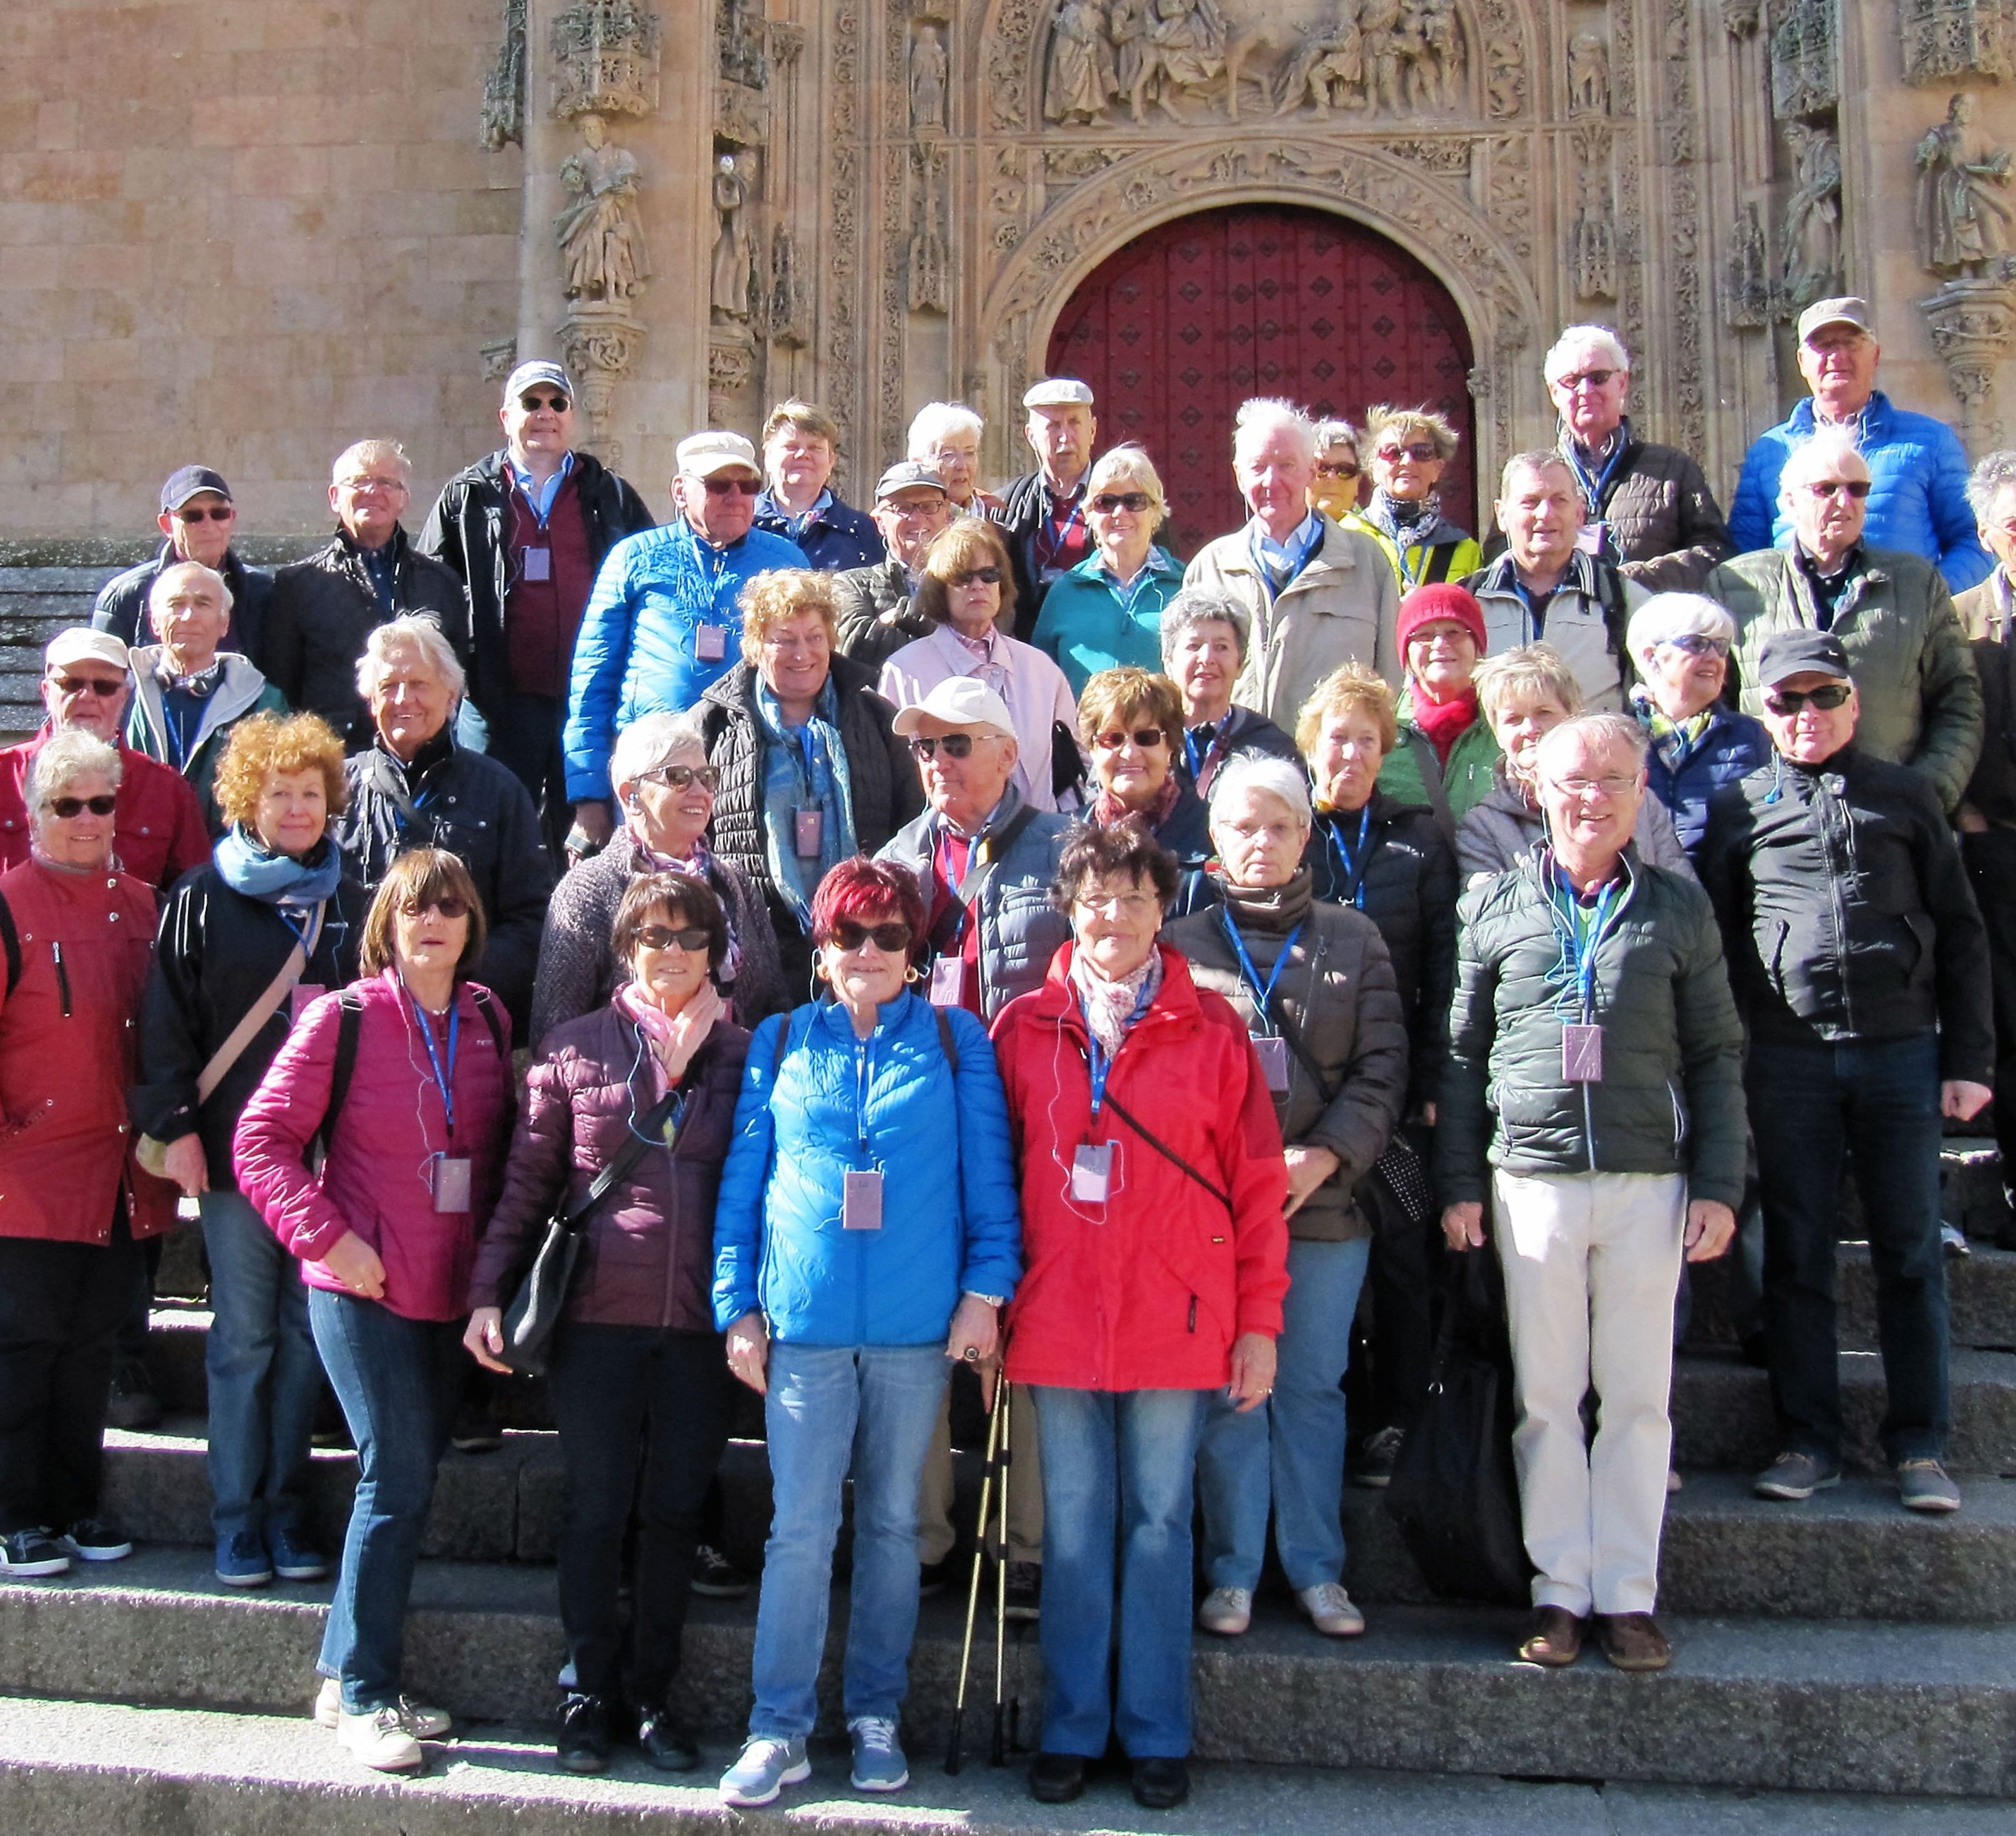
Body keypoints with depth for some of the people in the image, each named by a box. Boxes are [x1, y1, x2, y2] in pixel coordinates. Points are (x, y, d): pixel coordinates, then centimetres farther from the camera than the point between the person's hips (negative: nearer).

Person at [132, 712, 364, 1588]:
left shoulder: (351, 902, 10)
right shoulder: (203, 899, 3)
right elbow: (167, 1024, 1)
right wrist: (176, 1126, -7)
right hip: (236, 1148, -2)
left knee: (308, 1333, 6)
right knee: (243, 1336, 2)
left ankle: (285, 1506, 18)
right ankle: (236, 1516, 13)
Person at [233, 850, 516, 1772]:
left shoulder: (488, 1021, 6)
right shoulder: (343, 1018, -8)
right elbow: (261, 1137, -8)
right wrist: (325, 1237, -15)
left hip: (452, 1291, 5)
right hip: (366, 1289, -5)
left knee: (409, 1474, 11)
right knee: (399, 1478, -7)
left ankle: (346, 1675, 25)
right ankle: (364, 1697, 7)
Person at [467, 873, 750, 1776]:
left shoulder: (746, 1055, 6)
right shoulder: (574, 1048, 4)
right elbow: (526, 1181, 6)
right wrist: (489, 1292, 0)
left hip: (700, 1326, 1)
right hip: (597, 1318, -1)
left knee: (675, 1507, 9)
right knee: (596, 1506, 7)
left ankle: (650, 1691, 24)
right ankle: (590, 1690, 23)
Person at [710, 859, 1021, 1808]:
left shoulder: (956, 1040, 5)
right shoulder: (780, 1042, 8)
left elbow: (988, 1170, 3)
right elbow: (742, 1182, 8)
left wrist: (987, 1287, -5)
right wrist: (737, 1304, 2)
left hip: (918, 1323, 0)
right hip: (804, 1321, 0)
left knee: (893, 1523, 10)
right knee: (800, 1528, 0)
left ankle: (875, 1715, 22)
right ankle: (779, 1728, 10)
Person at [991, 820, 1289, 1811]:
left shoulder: (1210, 1029, 0)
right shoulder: (1023, 1027, 3)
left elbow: (1257, 1182, 2)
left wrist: (1259, 1320, -1)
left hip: (1176, 1321, -1)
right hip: (1058, 1319, 1)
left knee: (1160, 1522, 8)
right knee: (1074, 1527, 10)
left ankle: (1156, 1735, 21)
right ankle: (1071, 1729, 23)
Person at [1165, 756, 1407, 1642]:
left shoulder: (1352, 940, 9)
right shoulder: (1183, 943, 5)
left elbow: (1382, 1069, 4)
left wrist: (1325, 1156, -10)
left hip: (1326, 1202, 1)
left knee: (1313, 1388, 9)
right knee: (1228, 1390, 3)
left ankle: (1318, 1569, 20)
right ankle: (1232, 1570, 15)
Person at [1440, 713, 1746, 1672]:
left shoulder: (1678, 907, 9)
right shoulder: (1494, 904, 8)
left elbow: (1716, 1055, 10)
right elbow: (1462, 1053, 8)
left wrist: (1719, 1185, 2)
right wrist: (1460, 1184, 2)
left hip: (1649, 1183, 0)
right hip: (1532, 1179, 0)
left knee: (1639, 1397, 4)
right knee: (1546, 1397, 4)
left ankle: (1628, 1594, 13)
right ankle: (1559, 1592, 12)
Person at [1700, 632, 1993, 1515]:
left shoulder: (1905, 796, 9)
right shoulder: (1737, 807, 8)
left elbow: (1960, 932, 9)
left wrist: (1968, 1058, 2)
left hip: (1901, 1051, 0)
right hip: (1786, 1059, 0)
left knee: (1911, 1252, 3)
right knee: (1797, 1253, 5)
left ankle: (1919, 1445, 13)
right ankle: (1809, 1440, 14)